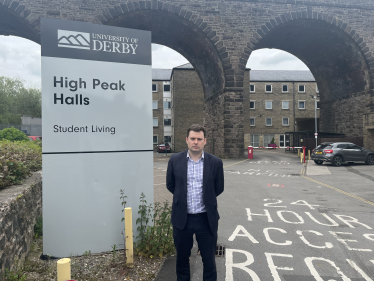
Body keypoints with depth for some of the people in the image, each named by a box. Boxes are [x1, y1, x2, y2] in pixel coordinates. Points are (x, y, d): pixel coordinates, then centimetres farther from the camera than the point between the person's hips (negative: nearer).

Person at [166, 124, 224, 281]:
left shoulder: (215, 163, -6)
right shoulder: (175, 160, -4)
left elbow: (218, 189, 6)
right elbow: (170, 185, 8)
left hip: (206, 219, -1)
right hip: (182, 218, 1)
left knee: (209, 261, 11)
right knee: (182, 260, 18)